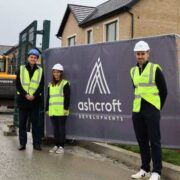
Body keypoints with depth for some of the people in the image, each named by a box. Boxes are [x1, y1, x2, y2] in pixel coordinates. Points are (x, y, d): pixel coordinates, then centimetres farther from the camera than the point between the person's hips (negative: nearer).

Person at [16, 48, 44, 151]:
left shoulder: (40, 71, 7)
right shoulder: (21, 69, 6)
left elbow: (41, 86, 2)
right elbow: (18, 84, 0)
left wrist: (34, 95, -13)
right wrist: (25, 95, -13)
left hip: (35, 100, 0)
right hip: (23, 99, 0)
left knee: (36, 122, 2)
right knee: (22, 122, 4)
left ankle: (37, 143, 7)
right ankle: (22, 143, 11)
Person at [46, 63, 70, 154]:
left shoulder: (65, 83, -2)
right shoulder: (50, 84, 18)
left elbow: (67, 97, -8)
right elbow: (48, 97, 20)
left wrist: (66, 108, -14)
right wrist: (47, 109, 16)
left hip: (61, 111, -6)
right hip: (52, 111, 6)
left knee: (61, 128, 0)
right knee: (55, 128, 11)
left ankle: (61, 146, 5)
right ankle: (56, 145, 18)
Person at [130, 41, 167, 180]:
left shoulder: (155, 69, -4)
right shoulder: (133, 71, 11)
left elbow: (163, 91, 1)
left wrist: (158, 107, 7)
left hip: (151, 111, -5)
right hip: (137, 111, 6)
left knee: (154, 141, -2)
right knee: (142, 141, 10)